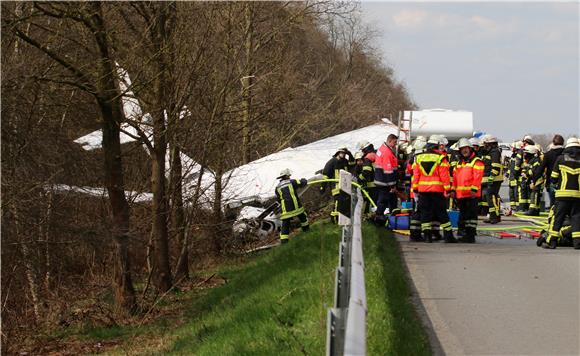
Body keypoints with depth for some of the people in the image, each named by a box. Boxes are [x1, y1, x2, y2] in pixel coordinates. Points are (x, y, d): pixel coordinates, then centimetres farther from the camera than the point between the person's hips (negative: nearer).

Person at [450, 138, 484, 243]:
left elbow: (478, 176, -13)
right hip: (460, 194, 8)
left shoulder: (476, 161, -4)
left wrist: (474, 189, -21)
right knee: (464, 214, 12)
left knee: (471, 214, -8)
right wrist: (453, 190, 14)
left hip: (471, 194, -8)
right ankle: (467, 234, 19)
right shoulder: (459, 163, 20)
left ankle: (471, 235, -8)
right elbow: (455, 177, 21)